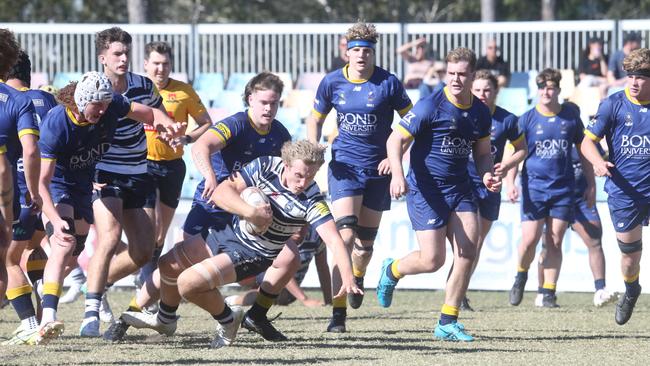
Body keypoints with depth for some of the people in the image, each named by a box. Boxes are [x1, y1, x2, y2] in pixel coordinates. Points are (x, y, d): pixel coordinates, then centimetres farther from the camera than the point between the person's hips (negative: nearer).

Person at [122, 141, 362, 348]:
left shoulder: (312, 200, -26)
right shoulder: (265, 167, -17)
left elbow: (333, 239, -35)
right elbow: (221, 193, -19)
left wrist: (347, 276, -49)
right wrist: (250, 212, -35)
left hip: (252, 254, -5)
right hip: (229, 231, 5)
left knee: (188, 283, -23)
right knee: (167, 265, 19)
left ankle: (227, 321, 4)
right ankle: (164, 320, 47)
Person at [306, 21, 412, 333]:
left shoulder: (388, 83, -7)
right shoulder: (332, 82, -2)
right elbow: (315, 120, 13)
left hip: (378, 170, 1)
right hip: (344, 166, 0)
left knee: (365, 243, 10)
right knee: (345, 236, -18)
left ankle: (357, 277, 49)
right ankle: (338, 313, -18)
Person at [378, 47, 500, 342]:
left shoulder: (480, 112, 6)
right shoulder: (431, 106, -13)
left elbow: (482, 153, 18)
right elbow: (396, 140, -12)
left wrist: (487, 174, -3)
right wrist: (397, 174, -28)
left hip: (460, 188, 6)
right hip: (425, 188, -6)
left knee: (468, 251, -7)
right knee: (432, 260, -10)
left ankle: (448, 323, 4)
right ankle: (391, 271, 25)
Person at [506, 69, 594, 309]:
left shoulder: (571, 117, 4)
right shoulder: (527, 119, 0)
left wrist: (590, 185, 13)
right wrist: (510, 183, -10)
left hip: (563, 189, 1)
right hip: (534, 187, -1)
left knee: (555, 242, -1)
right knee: (529, 240, -9)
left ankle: (549, 293, 4)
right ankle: (521, 276, 19)